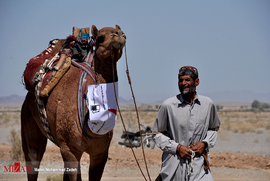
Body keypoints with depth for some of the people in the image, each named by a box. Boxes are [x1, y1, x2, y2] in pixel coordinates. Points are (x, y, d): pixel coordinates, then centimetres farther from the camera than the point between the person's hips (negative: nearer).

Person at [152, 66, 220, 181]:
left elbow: (214, 128, 21)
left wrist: (205, 143, 2)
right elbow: (157, 134, 4)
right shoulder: (168, 105, -3)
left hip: (199, 164, 1)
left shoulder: (208, 104, 5)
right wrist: (177, 147, -8)